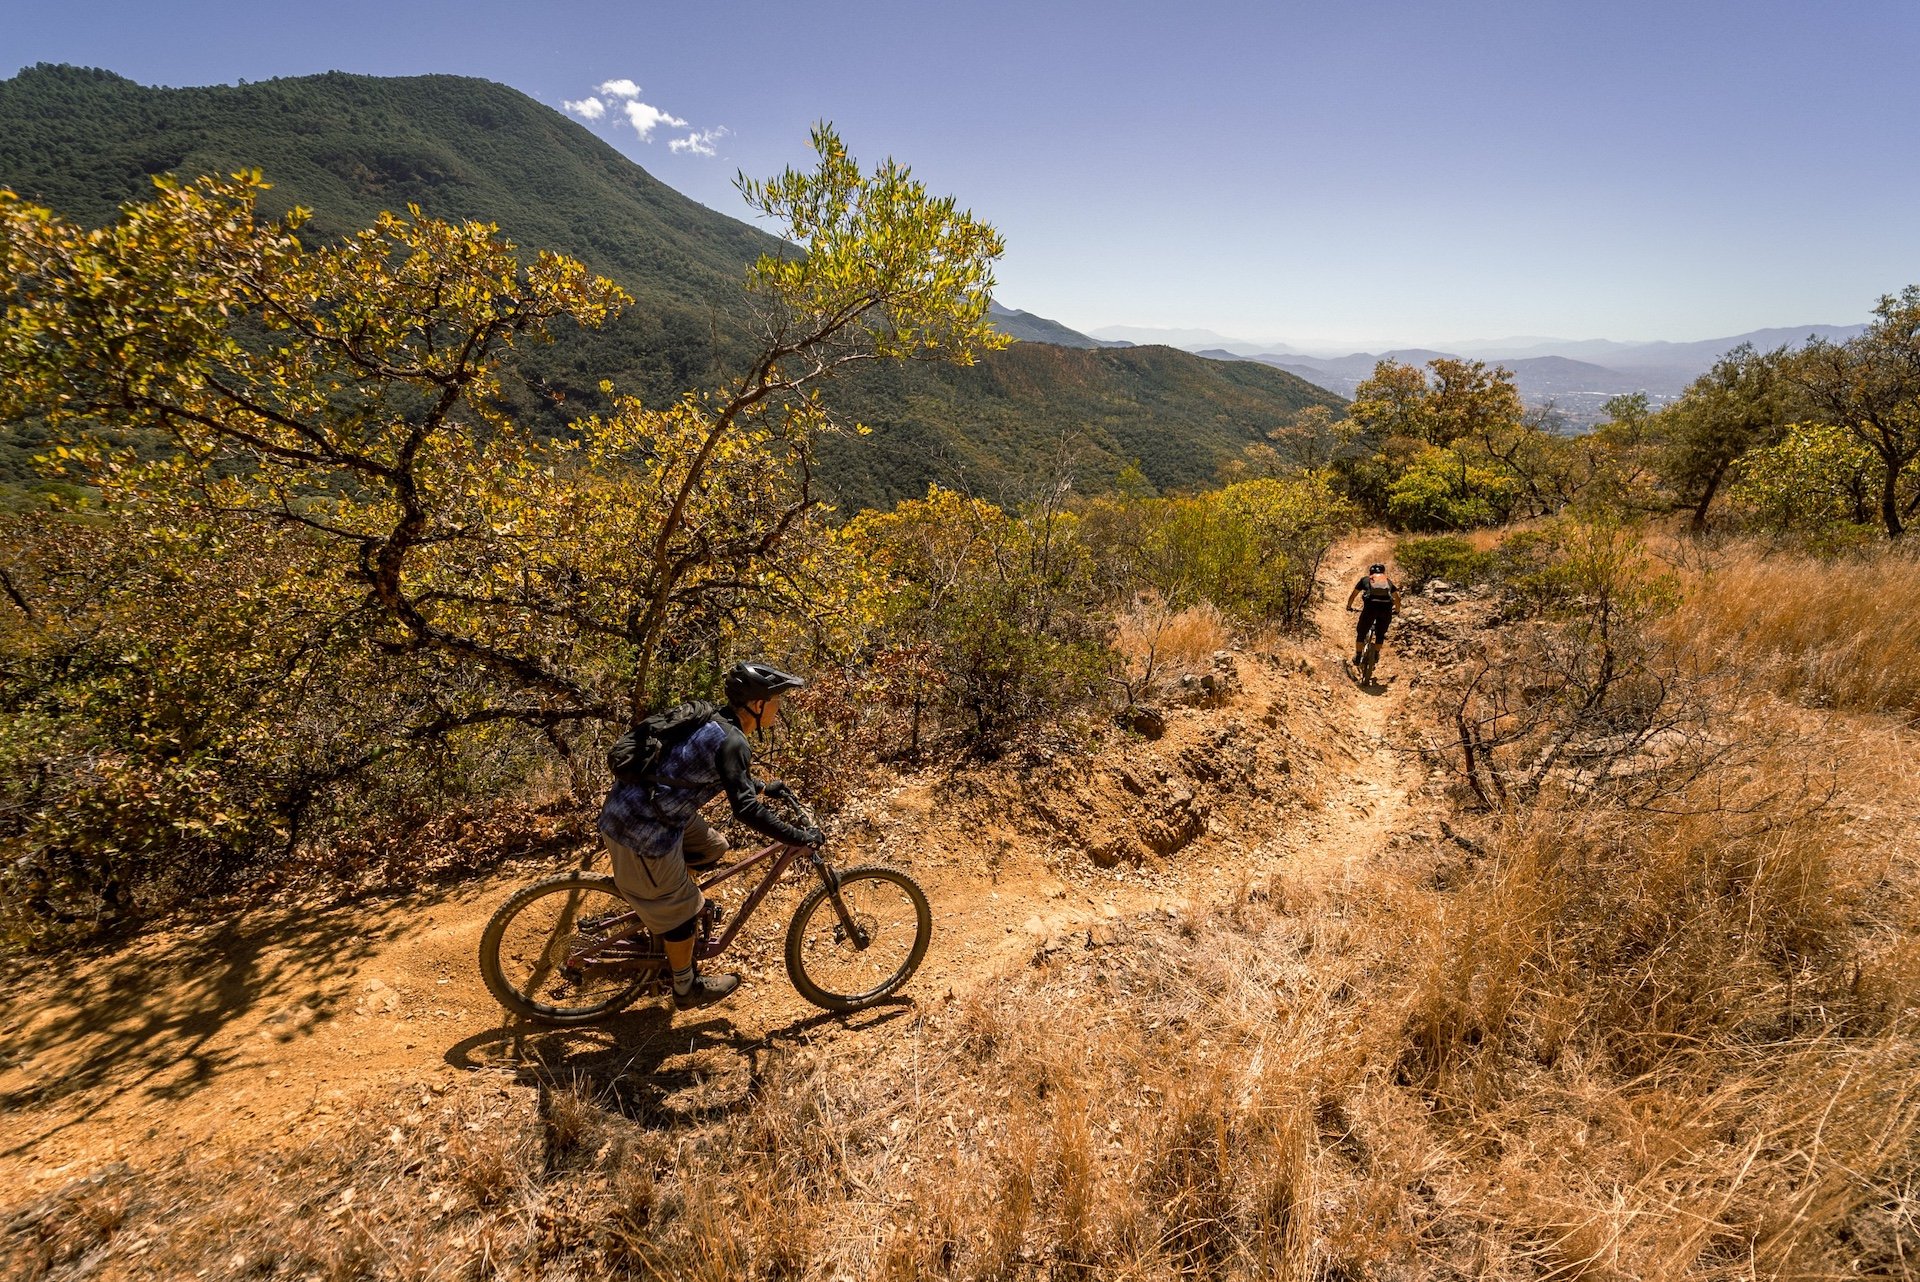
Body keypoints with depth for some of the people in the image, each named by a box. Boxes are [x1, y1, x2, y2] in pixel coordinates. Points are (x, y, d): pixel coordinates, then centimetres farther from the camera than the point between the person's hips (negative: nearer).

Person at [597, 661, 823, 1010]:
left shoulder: (715, 722, 8)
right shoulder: (731, 741, -21)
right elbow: (746, 809, -25)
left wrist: (763, 787, 28)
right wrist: (800, 838, -19)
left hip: (646, 808, 9)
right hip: (641, 829, -9)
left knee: (711, 848, 22)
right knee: (681, 909, 7)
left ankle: (663, 917, 35)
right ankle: (687, 989, 27)